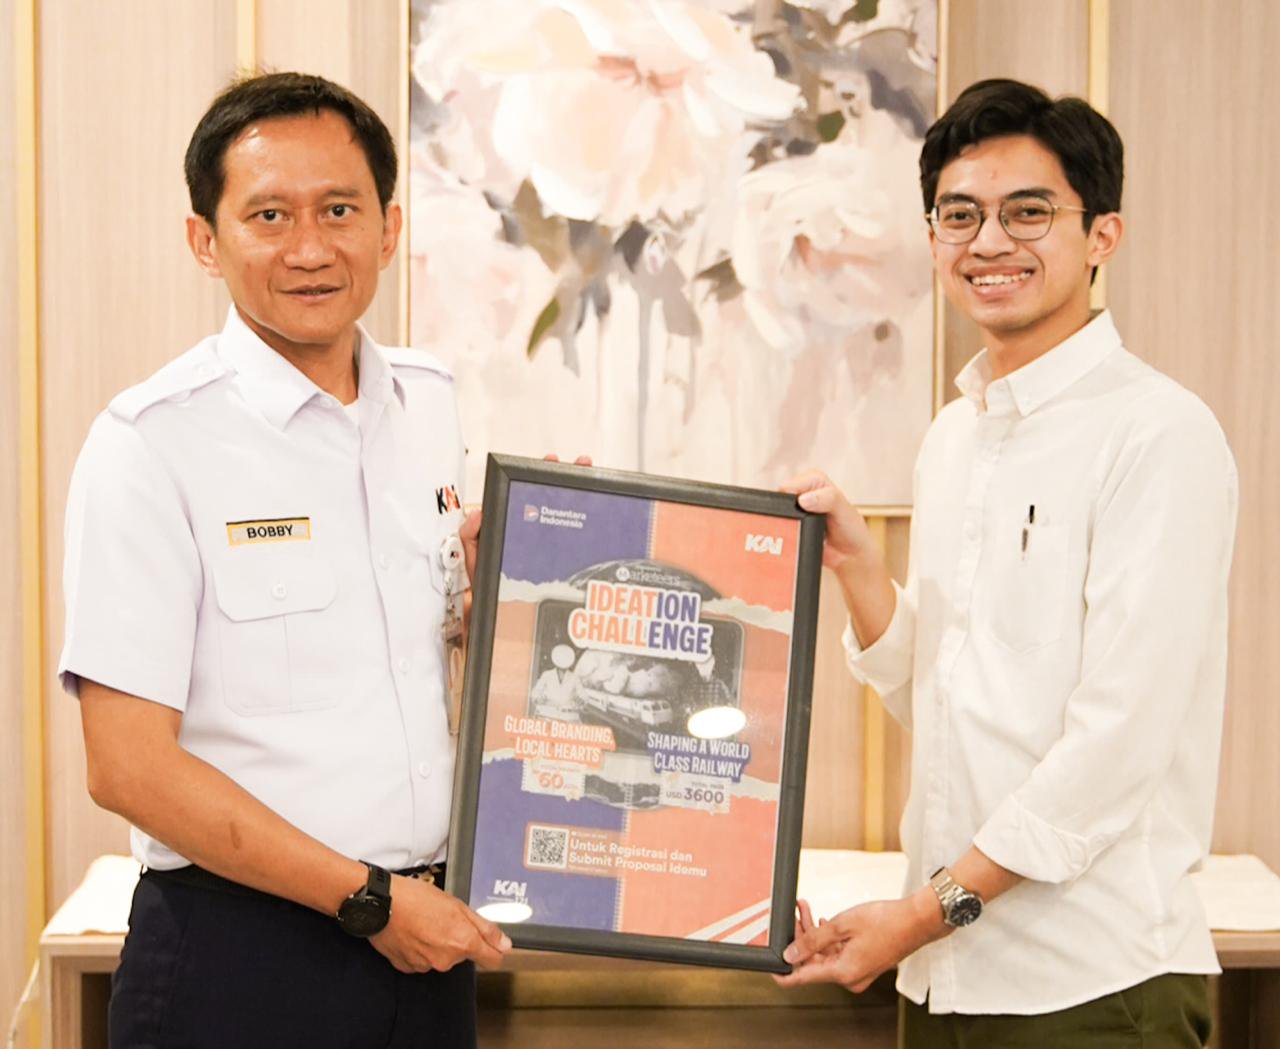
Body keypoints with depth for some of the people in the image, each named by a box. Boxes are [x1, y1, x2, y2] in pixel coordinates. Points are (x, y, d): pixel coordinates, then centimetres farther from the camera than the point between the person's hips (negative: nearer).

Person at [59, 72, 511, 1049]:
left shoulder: (438, 407, 6)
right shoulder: (152, 442, -11)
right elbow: (129, 766, -14)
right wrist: (368, 899, -12)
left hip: (427, 934, 5)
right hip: (237, 957, -5)